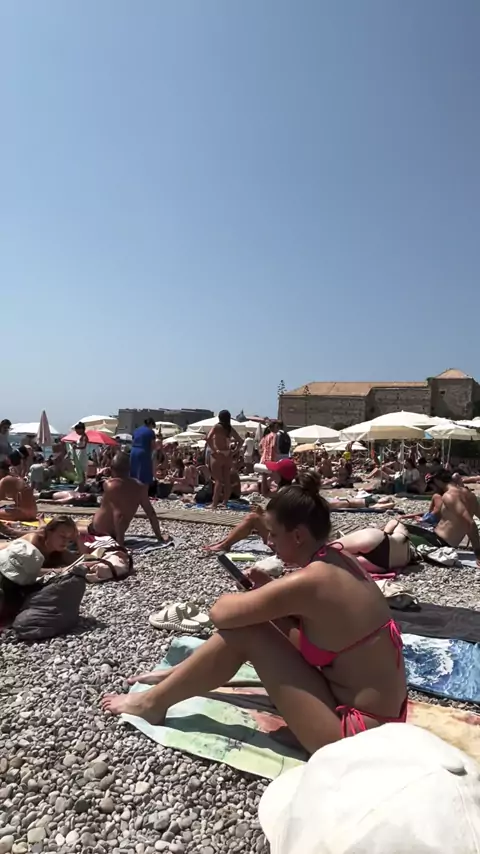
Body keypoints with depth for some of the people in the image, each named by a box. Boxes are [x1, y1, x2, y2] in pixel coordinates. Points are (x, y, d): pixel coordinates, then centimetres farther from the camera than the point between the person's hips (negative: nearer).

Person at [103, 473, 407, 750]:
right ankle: (179, 676, 27)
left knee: (241, 629, -10)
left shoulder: (308, 580, -26)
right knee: (259, 620, 10)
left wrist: (243, 597, 4)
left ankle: (154, 703, 10)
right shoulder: (339, 562, 0)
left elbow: (220, 613, -17)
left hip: (355, 732, -9)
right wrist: (269, 591, 1)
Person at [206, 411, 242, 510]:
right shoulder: (231, 429, 8)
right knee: (227, 480, 10)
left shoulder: (217, 426, -5)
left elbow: (208, 438, -19)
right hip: (228, 455, 4)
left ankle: (214, 504, -5)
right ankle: (225, 502, 17)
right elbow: (240, 441, 13)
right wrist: (234, 450, 9)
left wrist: (213, 450, -12)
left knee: (218, 480, -4)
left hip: (218, 455, -4)